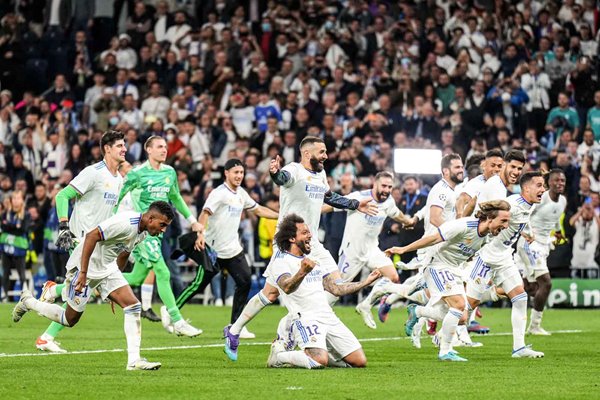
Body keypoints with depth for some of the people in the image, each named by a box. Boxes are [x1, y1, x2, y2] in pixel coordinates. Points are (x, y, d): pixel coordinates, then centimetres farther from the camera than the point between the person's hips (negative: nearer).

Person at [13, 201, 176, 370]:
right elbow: (91, 236, -32)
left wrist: (113, 291, 25)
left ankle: (134, 360, -9)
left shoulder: (143, 232, 3)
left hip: (107, 268, 8)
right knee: (70, 320, 5)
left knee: (133, 306, -9)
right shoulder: (125, 223, -28)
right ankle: (28, 302, 27)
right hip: (86, 267, -8)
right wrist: (83, 273, -33)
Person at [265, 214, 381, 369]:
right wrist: (302, 272, -43)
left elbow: (336, 289, 24)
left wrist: (367, 281, 21)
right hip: (305, 319, -8)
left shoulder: (313, 262, 25)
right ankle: (278, 355, -5)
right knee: (320, 362, -32)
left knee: (360, 362, -2)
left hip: (329, 318, 8)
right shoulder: (281, 262, -2)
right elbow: (287, 288, -23)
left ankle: (321, 351, 18)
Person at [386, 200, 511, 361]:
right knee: (459, 304, -23)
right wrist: (403, 249, -19)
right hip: (439, 267, -8)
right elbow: (434, 239, -23)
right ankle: (445, 352, -12)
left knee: (461, 318, 3)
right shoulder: (464, 226, -27)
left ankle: (416, 311, 23)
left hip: (455, 270, 8)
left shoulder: (487, 236, -3)